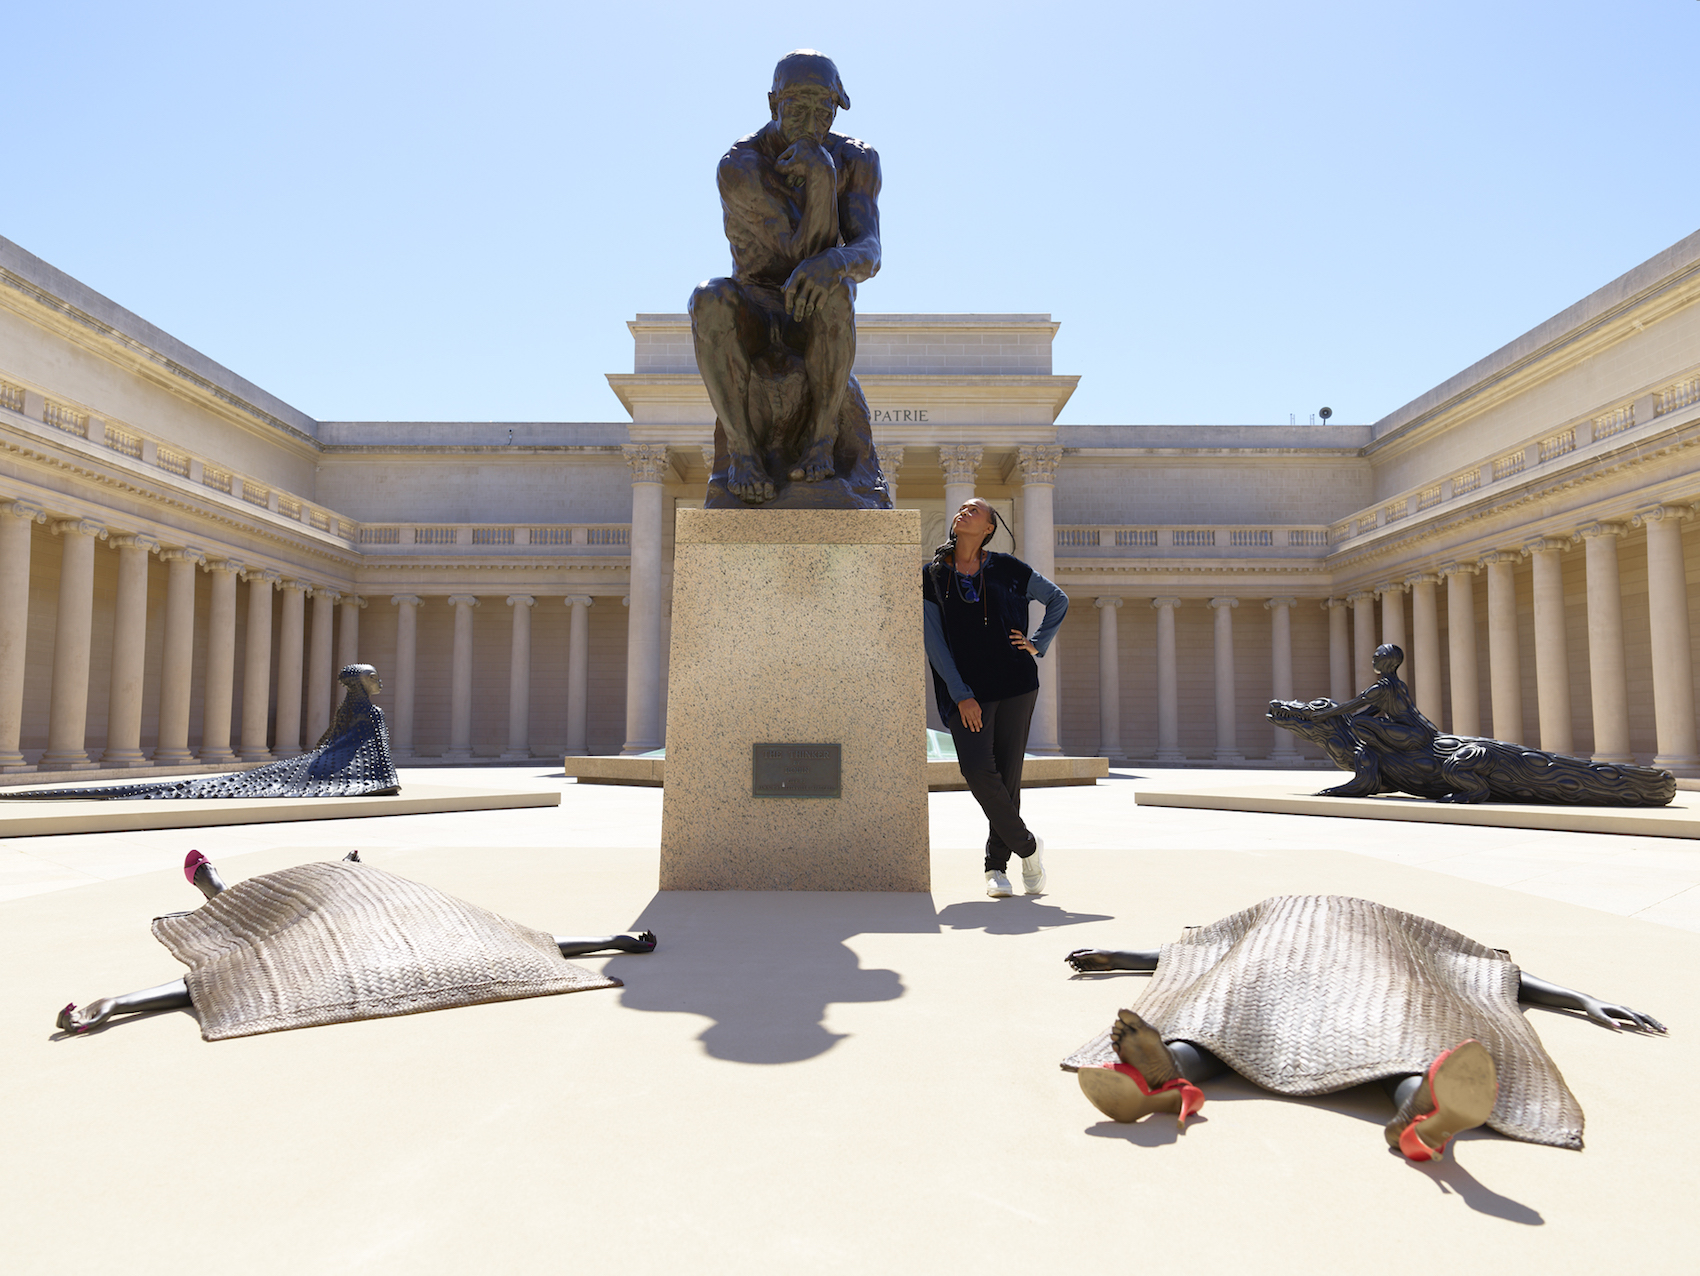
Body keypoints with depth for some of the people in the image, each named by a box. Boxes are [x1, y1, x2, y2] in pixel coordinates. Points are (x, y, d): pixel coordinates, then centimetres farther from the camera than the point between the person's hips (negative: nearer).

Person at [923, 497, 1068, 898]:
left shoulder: (1006, 569, 4)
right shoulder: (933, 575, 4)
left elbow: (1058, 599, 17)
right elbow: (934, 642, -1)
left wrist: (1038, 644, 5)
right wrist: (961, 695, -8)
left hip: (1015, 683, 0)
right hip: (965, 690, 0)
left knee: (1008, 774, 2)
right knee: (977, 769, -16)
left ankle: (997, 865, 17)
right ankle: (1027, 847, 4)